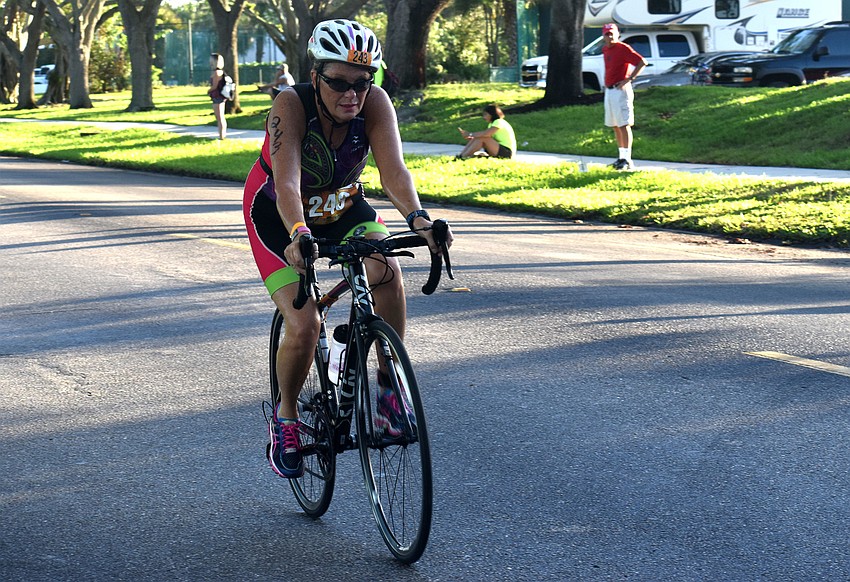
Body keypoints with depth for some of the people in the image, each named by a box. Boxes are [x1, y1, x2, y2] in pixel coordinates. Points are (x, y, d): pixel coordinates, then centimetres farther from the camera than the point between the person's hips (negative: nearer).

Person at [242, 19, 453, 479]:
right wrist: (298, 233, -63)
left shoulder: (374, 103, -24)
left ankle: (390, 387, -13)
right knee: (303, 326, -18)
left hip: (343, 206, 3)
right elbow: (287, 181, -44)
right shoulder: (291, 105, -32)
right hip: (278, 217, -3)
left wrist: (417, 217, -56)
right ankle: (286, 415, 11)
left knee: (386, 270, -29)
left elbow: (392, 168, -36)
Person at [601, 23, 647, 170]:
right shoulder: (605, 50, 14)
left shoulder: (623, 48, -11)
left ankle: (627, 160, -11)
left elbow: (642, 62, -18)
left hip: (621, 90, -9)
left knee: (624, 125, -10)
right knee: (615, 126, 11)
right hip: (609, 91, 9)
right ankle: (622, 157, 18)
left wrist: (629, 79, -19)